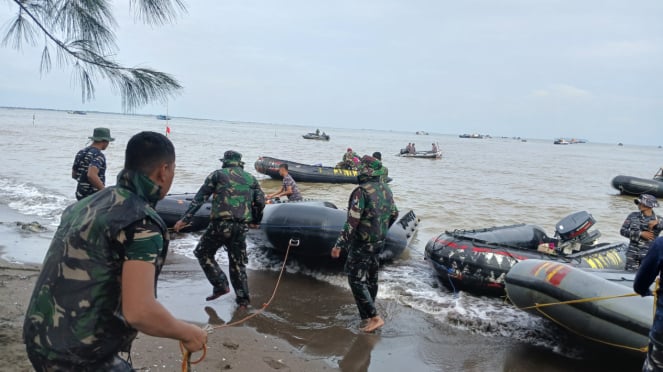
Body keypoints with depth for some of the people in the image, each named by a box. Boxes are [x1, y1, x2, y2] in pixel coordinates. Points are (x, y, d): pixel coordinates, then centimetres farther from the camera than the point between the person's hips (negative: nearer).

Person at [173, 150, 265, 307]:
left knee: (203, 253, 15)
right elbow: (260, 202, 13)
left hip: (220, 224, -4)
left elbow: (199, 198, 1)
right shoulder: (251, 178, 16)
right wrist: (255, 221, 28)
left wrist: (185, 219, -1)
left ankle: (220, 285, 6)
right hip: (241, 227, 4)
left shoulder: (218, 174, 7)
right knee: (238, 262, 15)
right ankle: (243, 298, 16)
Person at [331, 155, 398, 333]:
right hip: (379, 242, 8)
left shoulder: (361, 191, -21)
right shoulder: (386, 189, 4)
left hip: (362, 244, -8)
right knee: (371, 278, 19)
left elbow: (352, 222, -24)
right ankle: (366, 315, 32)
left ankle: (374, 317, -3)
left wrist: (339, 245, -20)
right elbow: (394, 214, 15)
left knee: (356, 280, 0)